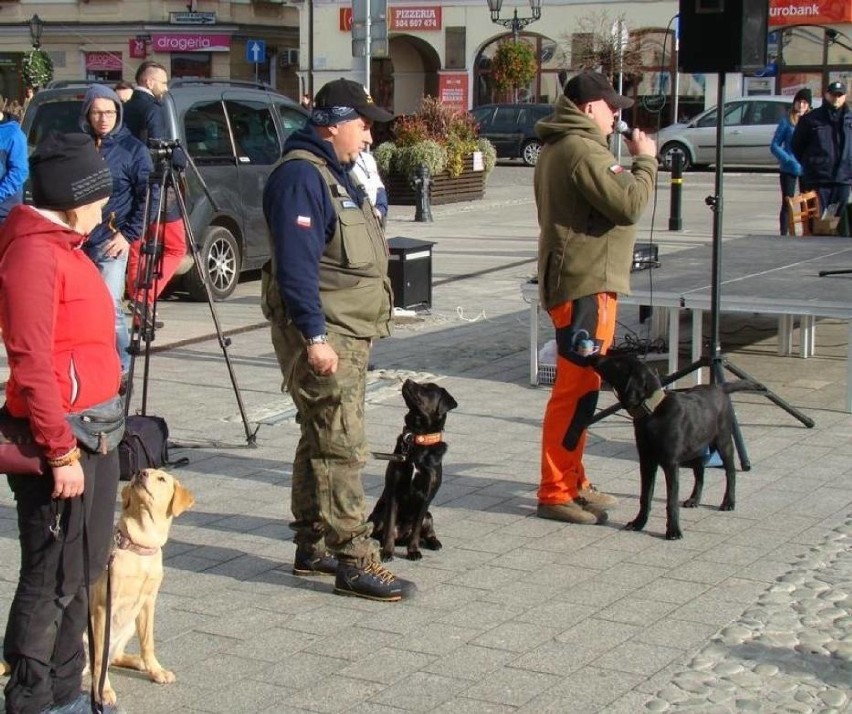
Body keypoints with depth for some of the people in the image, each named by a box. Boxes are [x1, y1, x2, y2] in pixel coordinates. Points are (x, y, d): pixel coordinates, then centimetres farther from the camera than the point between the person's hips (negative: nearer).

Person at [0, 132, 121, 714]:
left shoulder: (64, 246, 15)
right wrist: (62, 453, -22)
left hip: (91, 433, 10)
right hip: (61, 437, -10)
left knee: (84, 568, 16)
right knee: (53, 578, -3)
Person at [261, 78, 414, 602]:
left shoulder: (336, 173, 17)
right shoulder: (300, 176, -16)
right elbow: (296, 265, -22)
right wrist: (315, 337, -25)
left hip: (349, 333, 11)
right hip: (322, 335, -11)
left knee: (322, 442, 15)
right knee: (341, 447, -10)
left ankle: (315, 545, 23)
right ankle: (354, 560, -8)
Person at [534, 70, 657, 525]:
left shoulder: (559, 146, 17)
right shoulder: (581, 149, -17)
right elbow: (628, 204, -22)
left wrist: (632, 162, 9)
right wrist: (645, 160, -9)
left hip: (575, 280, 11)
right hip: (585, 284, -11)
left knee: (580, 386, 17)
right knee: (577, 389, -7)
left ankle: (572, 482, 26)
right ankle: (555, 493, -2)